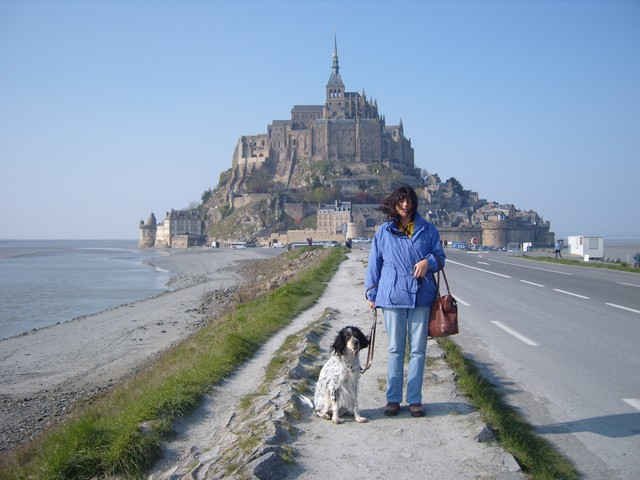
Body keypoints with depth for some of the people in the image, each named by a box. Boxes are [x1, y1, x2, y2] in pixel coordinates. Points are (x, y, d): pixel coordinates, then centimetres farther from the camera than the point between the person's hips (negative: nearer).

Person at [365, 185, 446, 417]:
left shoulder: (428, 230, 7)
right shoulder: (384, 231, 6)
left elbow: (440, 257, 12)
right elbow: (374, 263, 10)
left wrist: (428, 261, -11)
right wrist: (372, 294, 9)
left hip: (421, 296, 1)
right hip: (393, 296, 0)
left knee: (418, 350, 4)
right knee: (395, 349, 6)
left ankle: (414, 400, 13)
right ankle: (393, 399, 14)